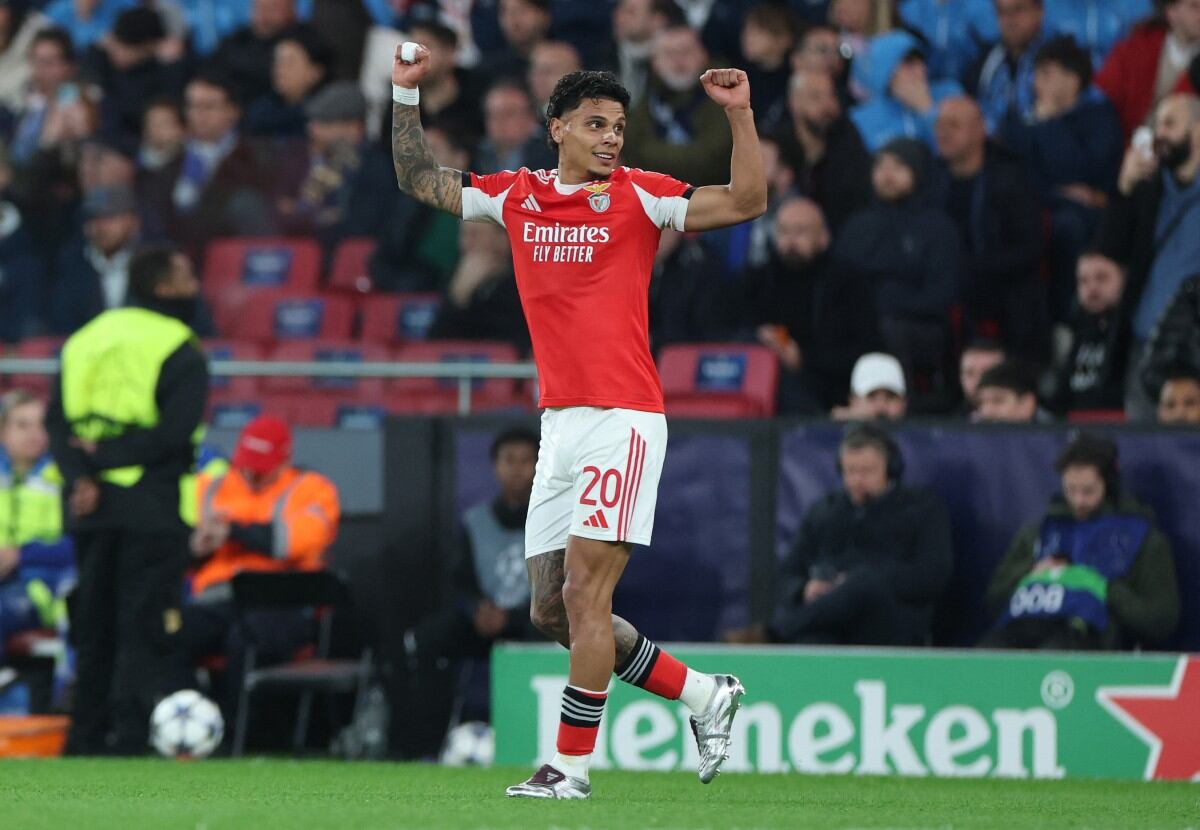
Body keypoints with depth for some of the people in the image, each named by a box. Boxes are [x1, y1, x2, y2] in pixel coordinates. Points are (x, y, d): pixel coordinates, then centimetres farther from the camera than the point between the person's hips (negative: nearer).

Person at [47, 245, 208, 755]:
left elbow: (58, 421, 3)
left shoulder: (84, 340, 11)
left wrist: (81, 475, -7)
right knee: (146, 624, -3)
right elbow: (173, 432, -18)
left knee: (94, 623, 12)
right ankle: (130, 736, -9)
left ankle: (86, 735, 13)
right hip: (152, 509, -6)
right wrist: (108, 456, -12)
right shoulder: (180, 352, -7)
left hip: (90, 506, 6)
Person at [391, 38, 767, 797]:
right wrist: (406, 95, 16)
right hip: (560, 422, 6)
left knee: (584, 592, -13)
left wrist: (740, 114, -14)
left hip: (623, 419, -6)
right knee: (553, 610, 6)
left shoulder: (639, 196, 0)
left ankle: (573, 765, -8)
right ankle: (703, 694, 19)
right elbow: (421, 180, 25)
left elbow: (745, 202, -6)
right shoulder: (515, 197, 12)